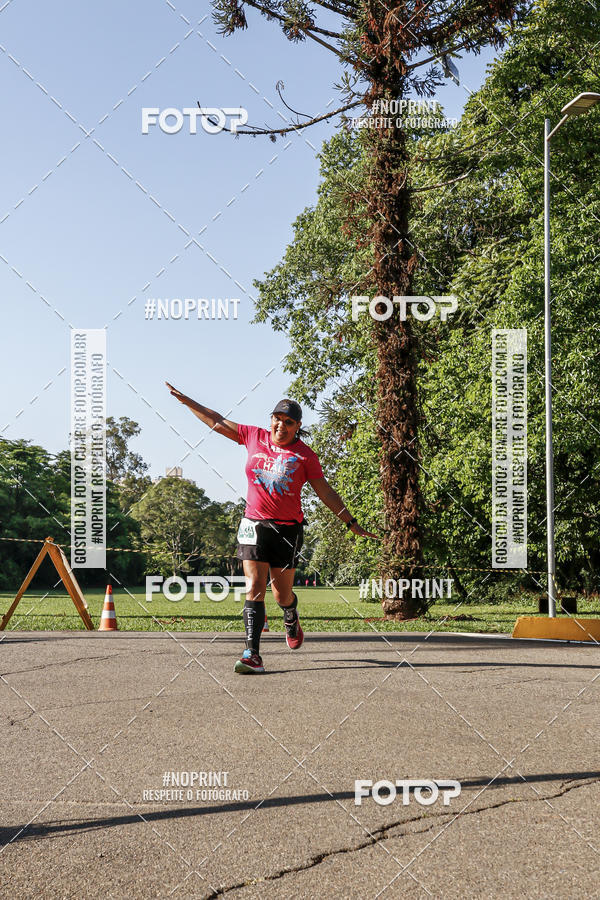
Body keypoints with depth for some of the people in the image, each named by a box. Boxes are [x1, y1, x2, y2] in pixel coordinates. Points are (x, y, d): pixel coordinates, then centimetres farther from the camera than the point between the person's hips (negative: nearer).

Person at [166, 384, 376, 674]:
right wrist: (184, 399, 14)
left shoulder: (305, 455, 1)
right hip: (254, 524, 1)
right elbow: (217, 422, 12)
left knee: (282, 594, 5)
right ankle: (252, 655, -12)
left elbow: (325, 492, 5)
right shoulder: (254, 437, 5)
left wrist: (351, 522, 3)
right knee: (254, 588, -10)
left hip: (288, 528, -1)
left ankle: (291, 619, 42)